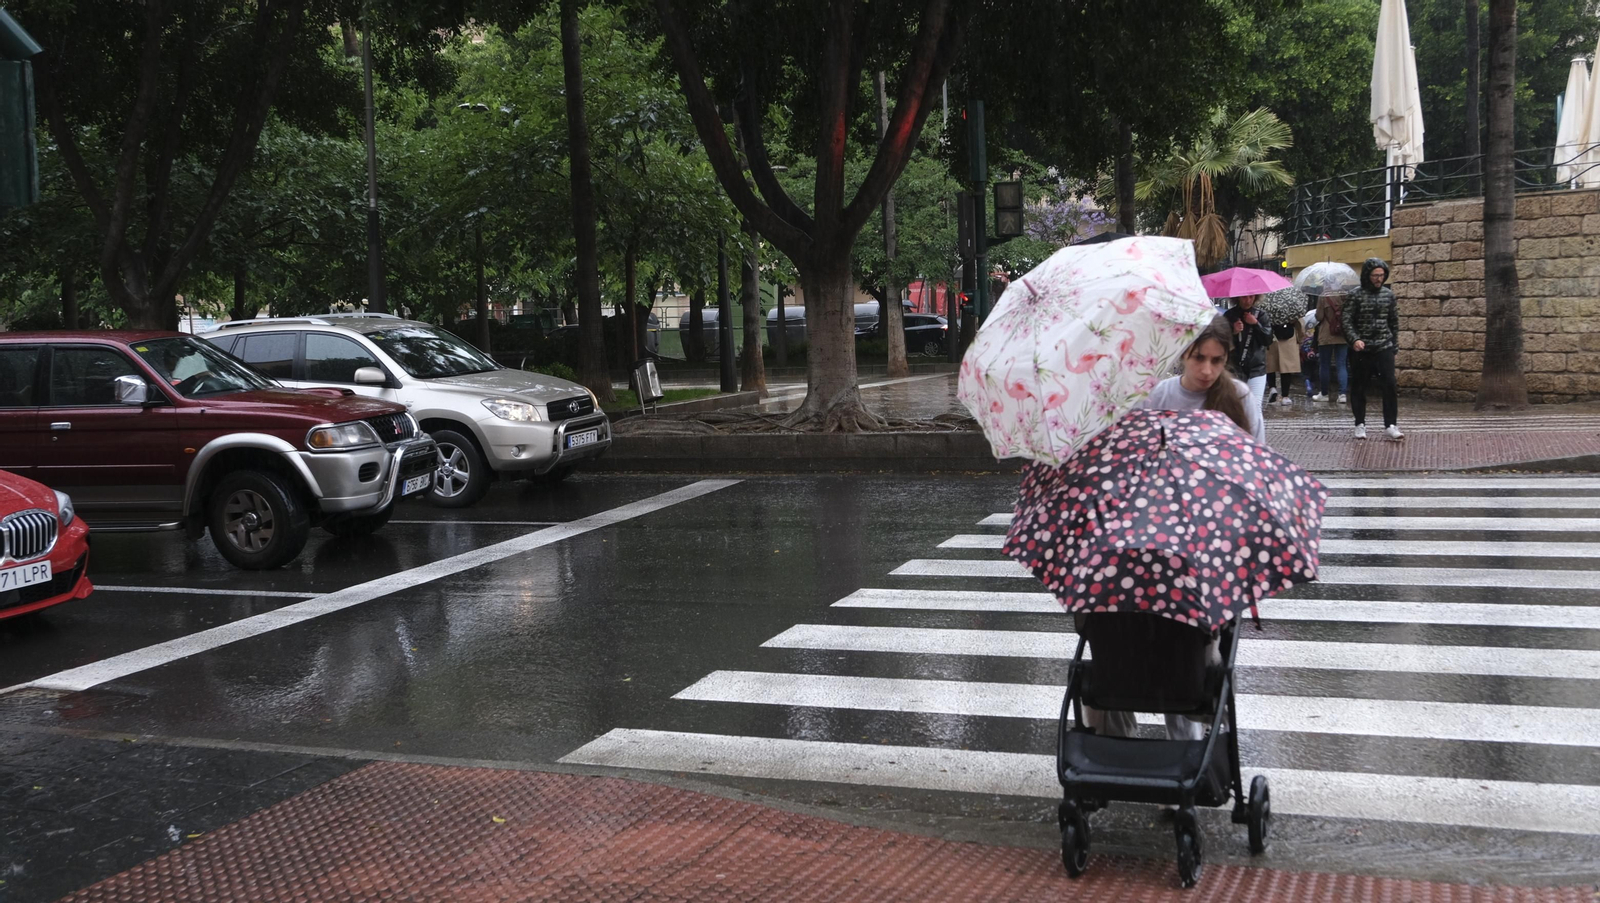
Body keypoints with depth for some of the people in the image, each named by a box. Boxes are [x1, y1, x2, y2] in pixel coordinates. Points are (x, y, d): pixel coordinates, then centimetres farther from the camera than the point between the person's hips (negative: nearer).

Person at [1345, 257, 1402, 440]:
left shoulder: (1389, 294, 7)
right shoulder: (1355, 296, -4)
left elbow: (1394, 320, 15)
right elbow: (1347, 322, -6)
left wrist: (1395, 341, 13)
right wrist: (1354, 339, -21)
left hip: (1384, 347, 2)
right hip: (1361, 349, -2)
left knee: (1389, 385, -7)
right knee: (1359, 387, 4)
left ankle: (1390, 424, -3)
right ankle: (1360, 424, 14)